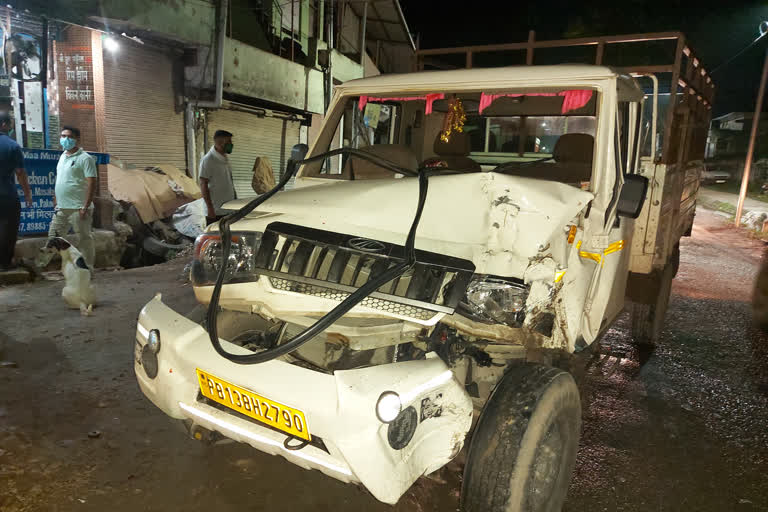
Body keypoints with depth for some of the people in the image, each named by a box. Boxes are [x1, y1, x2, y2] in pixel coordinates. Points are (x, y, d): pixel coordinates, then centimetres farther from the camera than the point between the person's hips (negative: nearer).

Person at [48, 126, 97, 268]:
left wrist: (86, 207, -21)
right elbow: (59, 181, 23)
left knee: (85, 239, -1)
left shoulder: (85, 158, -9)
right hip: (61, 208, 8)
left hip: (78, 209, -8)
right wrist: (55, 200, 18)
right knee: (53, 237, 12)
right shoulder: (62, 156, 16)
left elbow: (92, 183, -16)